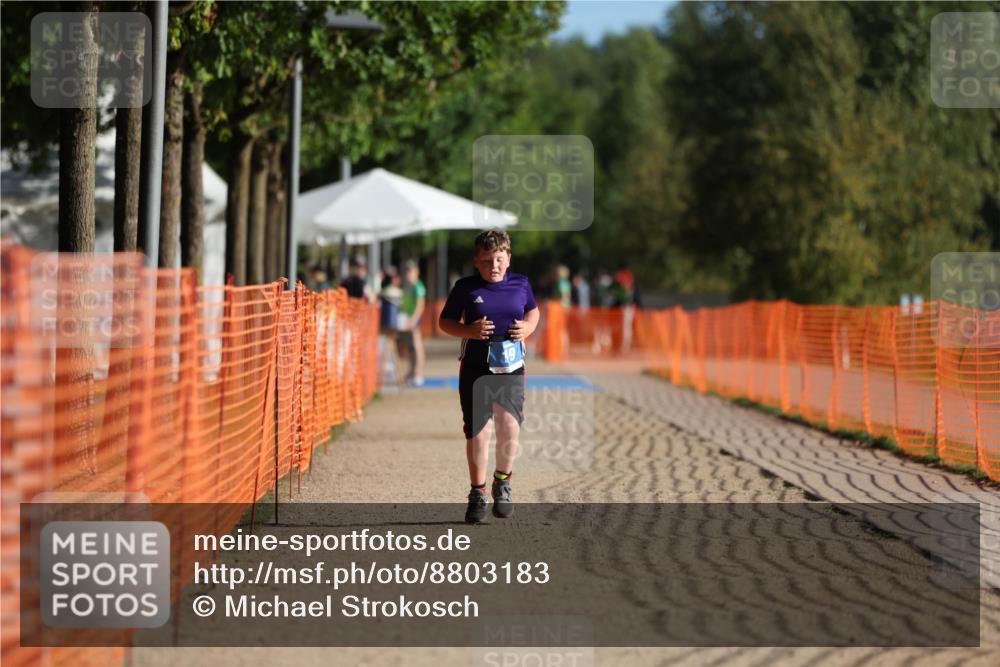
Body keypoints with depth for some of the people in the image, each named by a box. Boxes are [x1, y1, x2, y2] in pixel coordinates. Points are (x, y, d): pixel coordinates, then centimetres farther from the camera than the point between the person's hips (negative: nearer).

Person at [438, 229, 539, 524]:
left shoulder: (521, 284, 5)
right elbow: (444, 321, 7)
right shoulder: (465, 287, 0)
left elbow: (533, 312, 22)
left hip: (510, 367, 1)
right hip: (475, 368, -1)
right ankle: (477, 493, 19)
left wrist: (527, 328, -1)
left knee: (509, 426, -15)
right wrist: (468, 330, -13)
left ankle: (502, 482, 12)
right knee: (477, 433, 0)